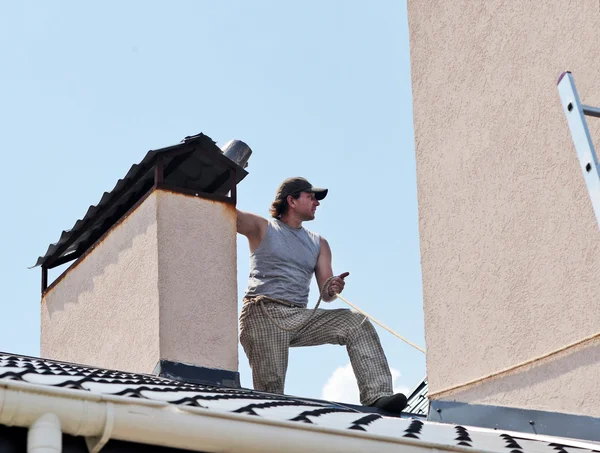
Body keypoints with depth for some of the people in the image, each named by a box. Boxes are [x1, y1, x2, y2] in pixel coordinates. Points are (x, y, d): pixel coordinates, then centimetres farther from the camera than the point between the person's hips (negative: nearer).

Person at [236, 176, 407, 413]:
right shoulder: (261, 228, 13)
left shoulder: (319, 244, 24)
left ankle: (377, 396, -27)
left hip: (300, 317, 4)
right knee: (269, 385, -22)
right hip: (263, 314, -4)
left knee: (357, 324, -16)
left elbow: (325, 296, 14)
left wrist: (332, 289, -10)